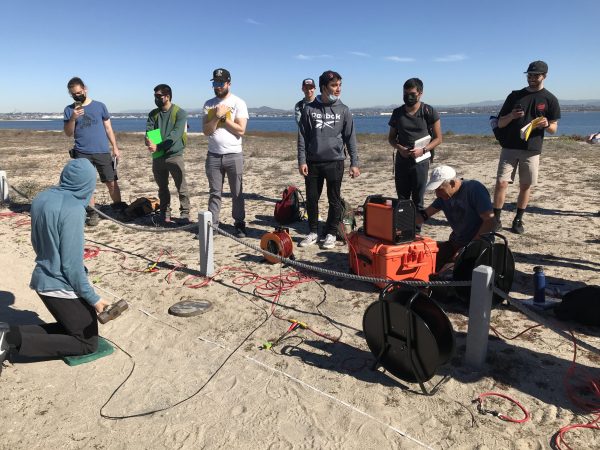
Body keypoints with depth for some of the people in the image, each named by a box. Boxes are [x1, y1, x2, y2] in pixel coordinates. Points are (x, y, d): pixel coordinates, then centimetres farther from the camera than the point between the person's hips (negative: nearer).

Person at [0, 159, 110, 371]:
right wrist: (93, 298, -12)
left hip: (42, 280, 9)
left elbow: (37, 243, 13)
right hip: (63, 287, -9)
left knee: (69, 328, 26)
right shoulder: (73, 209, -23)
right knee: (87, 342, 7)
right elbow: (72, 264, -22)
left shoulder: (41, 199, 2)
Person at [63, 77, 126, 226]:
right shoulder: (69, 110, 7)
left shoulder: (99, 106, 5)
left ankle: (120, 208, 15)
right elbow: (68, 133, 4)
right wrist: (73, 118, -12)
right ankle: (92, 213, 9)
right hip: (82, 153, 1)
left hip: (102, 152, -1)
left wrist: (115, 147, 5)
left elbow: (108, 128, 10)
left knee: (111, 181, 1)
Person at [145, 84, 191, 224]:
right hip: (157, 157, 5)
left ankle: (184, 214, 6)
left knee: (181, 187, -3)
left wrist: (158, 147, -25)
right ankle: (165, 214, 24)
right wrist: (150, 143, -25)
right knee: (162, 187, 13)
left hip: (174, 156, -5)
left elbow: (175, 134, -17)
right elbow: (148, 132, -1)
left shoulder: (179, 113, -5)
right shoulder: (153, 114, 11)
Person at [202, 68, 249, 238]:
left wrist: (223, 117, -10)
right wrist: (217, 116, -13)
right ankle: (212, 224, 12)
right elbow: (206, 130, 1)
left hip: (233, 155, -3)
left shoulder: (238, 103, -1)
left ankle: (239, 224, 13)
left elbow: (240, 130, -10)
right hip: (213, 155, 3)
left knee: (237, 193, 4)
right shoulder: (209, 104, 9)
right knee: (214, 192, 7)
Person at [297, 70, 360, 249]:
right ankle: (313, 232, 21)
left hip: (335, 162, 0)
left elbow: (350, 138, 5)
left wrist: (354, 163, 0)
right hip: (313, 162, 1)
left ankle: (331, 233, 18)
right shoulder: (309, 109, 3)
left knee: (334, 200, 5)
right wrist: (302, 161, -4)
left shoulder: (343, 110, 4)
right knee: (311, 199, 6)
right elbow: (302, 138, 3)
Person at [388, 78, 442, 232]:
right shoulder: (397, 113, 6)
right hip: (401, 160, 3)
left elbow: (438, 138, -1)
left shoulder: (429, 112, -3)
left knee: (418, 200, 1)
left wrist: (423, 150, -17)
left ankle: (416, 232, 7)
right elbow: (391, 137, 13)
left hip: (420, 160, -3)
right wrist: (399, 147, -8)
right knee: (402, 199, 8)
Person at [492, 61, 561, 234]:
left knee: (525, 186, 4)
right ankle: (496, 218, 1)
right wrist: (511, 116, -14)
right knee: (501, 182, -8)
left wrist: (546, 124, -19)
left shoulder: (550, 99, 4)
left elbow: (553, 129, 4)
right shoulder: (515, 95, 8)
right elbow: (500, 123, 7)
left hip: (532, 150, 0)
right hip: (509, 148, 1)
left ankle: (518, 220, 16)